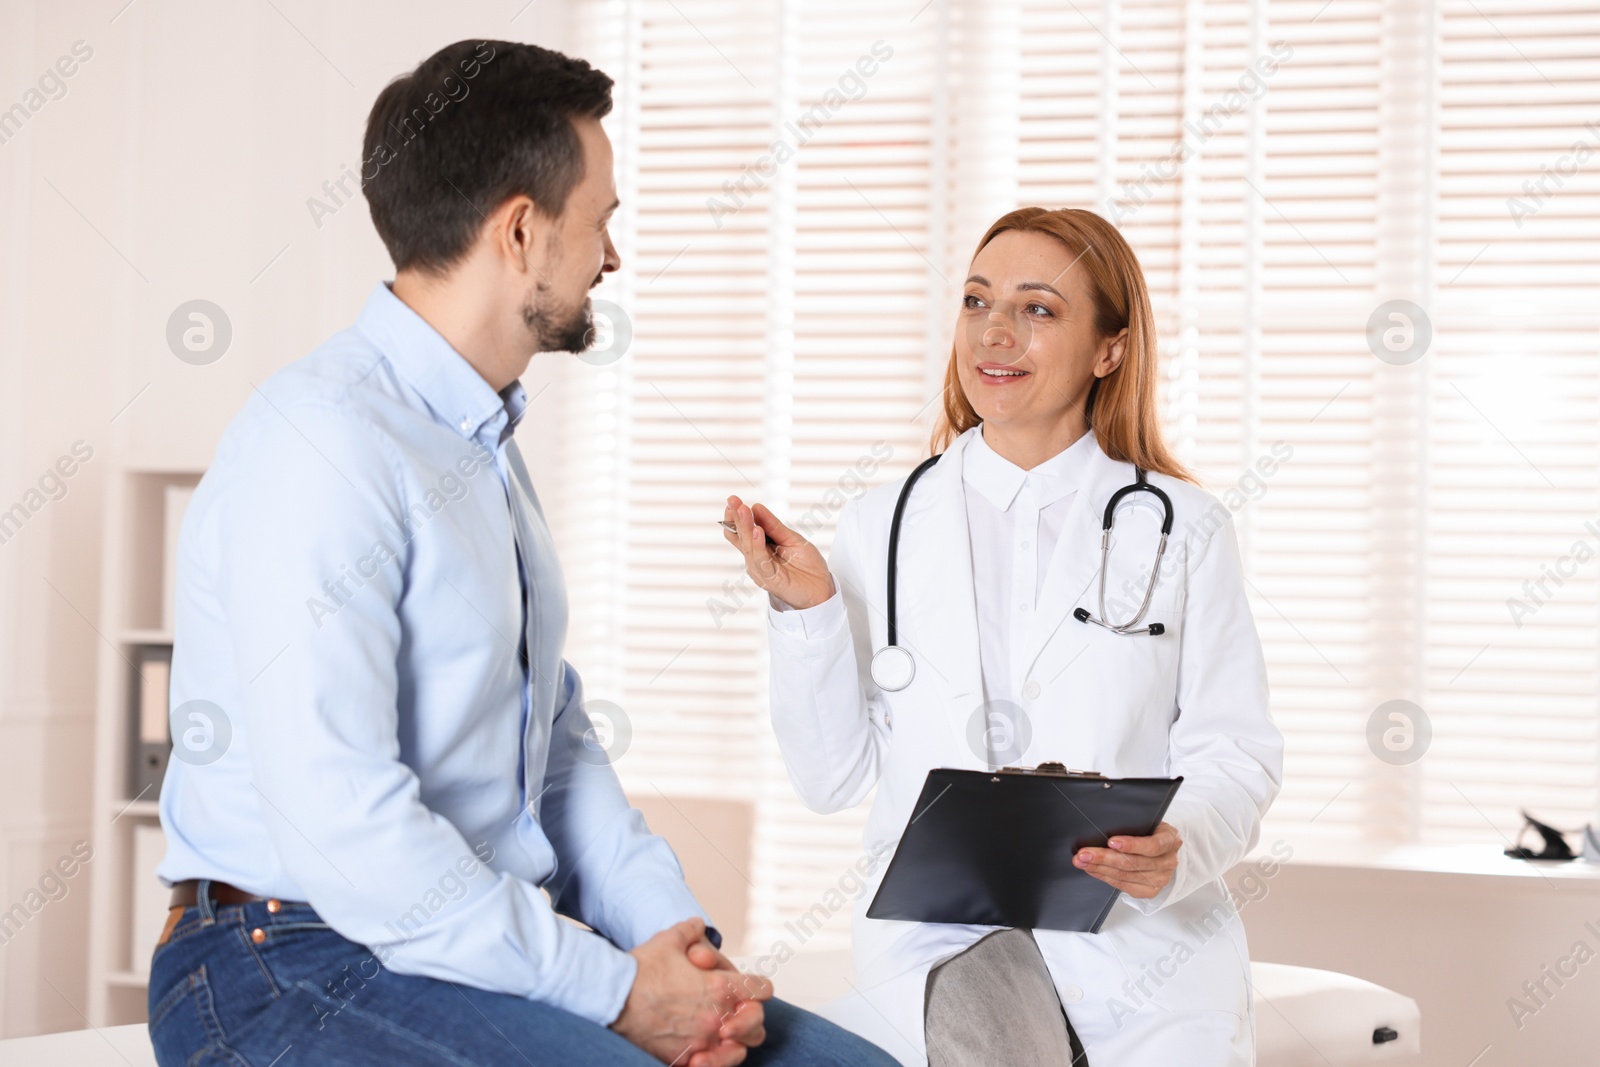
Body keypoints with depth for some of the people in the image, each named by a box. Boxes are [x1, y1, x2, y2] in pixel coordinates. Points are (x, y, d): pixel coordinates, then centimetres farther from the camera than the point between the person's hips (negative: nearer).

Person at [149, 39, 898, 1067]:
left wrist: (672, 935, 0)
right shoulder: (321, 443, -15)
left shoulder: (486, 443, 17)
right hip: (300, 969, -9)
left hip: (490, 946, 9)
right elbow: (336, 814, -23)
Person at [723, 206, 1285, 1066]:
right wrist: (807, 611, -4)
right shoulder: (880, 527, 12)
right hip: (935, 932, 0)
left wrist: (1175, 850, -17)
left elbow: (1235, 758, 3)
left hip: (1138, 935, 0)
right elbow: (832, 779, 9)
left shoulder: (1183, 531, 7)